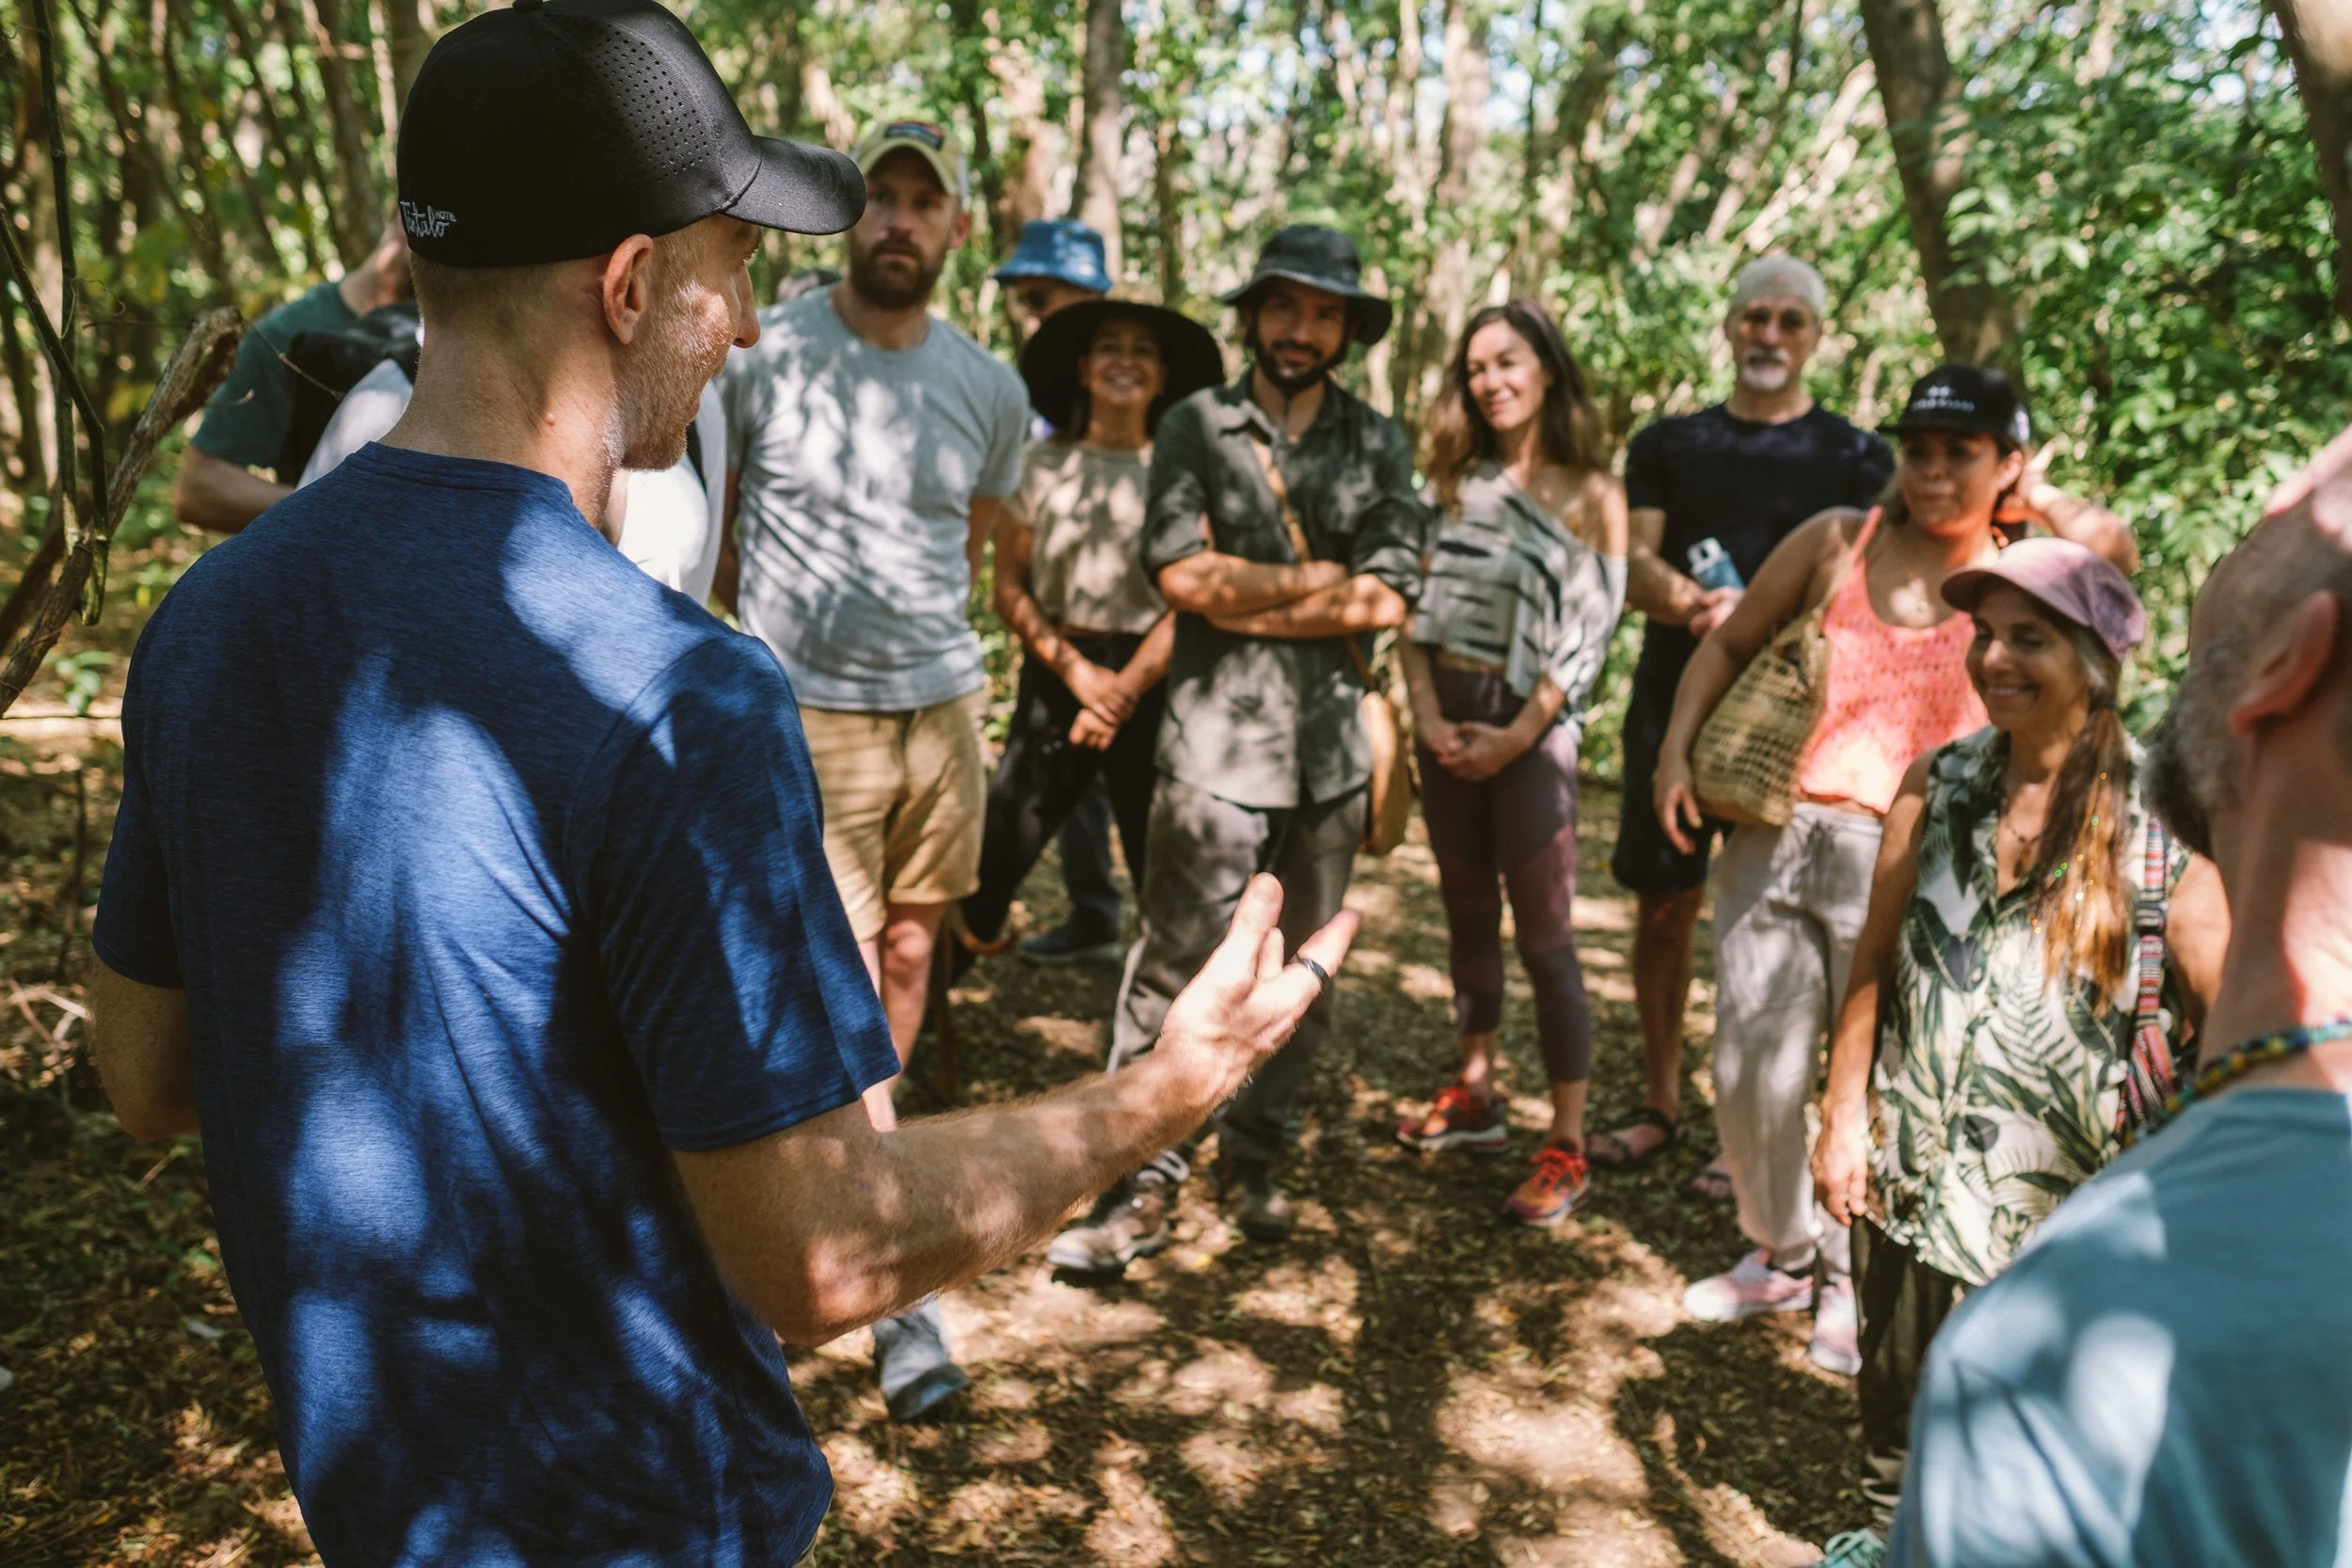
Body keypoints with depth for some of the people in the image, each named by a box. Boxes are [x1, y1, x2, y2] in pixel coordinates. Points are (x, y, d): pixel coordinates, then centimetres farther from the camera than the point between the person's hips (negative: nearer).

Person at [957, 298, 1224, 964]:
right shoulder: (1042, 465, 6)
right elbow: (1008, 588, 3)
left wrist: (1123, 690, -11)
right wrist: (1078, 671, -9)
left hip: (1150, 687, -1)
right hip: (1054, 679, 1)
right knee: (990, 864, -4)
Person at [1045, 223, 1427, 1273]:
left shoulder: (1378, 446, 11)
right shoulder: (1195, 428, 5)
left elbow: (1393, 596, -2)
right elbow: (1181, 569, -11)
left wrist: (1248, 597, -7)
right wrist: (1323, 578, -6)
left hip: (1332, 744, 3)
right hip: (1218, 740, -3)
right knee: (1178, 963, -4)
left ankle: (1253, 1162, 25)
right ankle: (1140, 1186, 5)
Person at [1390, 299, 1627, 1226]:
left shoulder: (1591, 494, -2)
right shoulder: (1461, 481, 11)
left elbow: (1587, 636, -7)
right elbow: (1421, 603, 6)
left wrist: (1515, 736, -14)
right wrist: (1428, 713, -7)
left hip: (1531, 727, -5)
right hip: (1450, 721, 5)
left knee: (1543, 939, -4)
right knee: (1468, 919, 14)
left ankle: (1566, 1147, 3)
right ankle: (1475, 1097, 28)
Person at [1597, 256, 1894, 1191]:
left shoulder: (1853, 458, 6)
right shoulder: (1668, 445, 13)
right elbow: (1635, 571, 1)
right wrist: (1698, 605, -21)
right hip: (1670, 705, 3)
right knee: (1663, 906, 7)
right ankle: (1660, 1105, 20)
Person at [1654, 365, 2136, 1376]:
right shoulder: (1838, 543, 6)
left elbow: (2113, 548, -20)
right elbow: (1729, 646, 14)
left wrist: (2036, 498, -1)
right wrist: (1675, 751, 2)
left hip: (1902, 864, -2)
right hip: (1773, 838, 2)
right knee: (1749, 1072, 5)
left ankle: (1854, 1281, 28)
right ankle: (1781, 1254, 30)